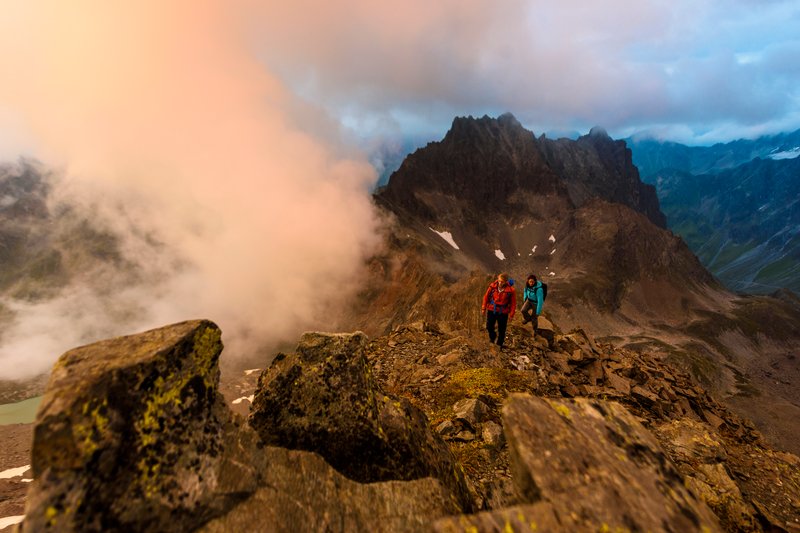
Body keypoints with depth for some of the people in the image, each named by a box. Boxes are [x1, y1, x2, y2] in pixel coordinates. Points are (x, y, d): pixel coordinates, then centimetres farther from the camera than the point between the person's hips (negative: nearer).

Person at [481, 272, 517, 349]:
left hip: (503, 313, -1)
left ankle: (499, 344, 33)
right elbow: (486, 297, -2)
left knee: (501, 330, 10)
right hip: (491, 310, 1)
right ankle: (492, 337, 42)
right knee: (489, 327, 10)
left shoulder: (511, 290, -18)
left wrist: (511, 314, -3)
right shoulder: (493, 286, -14)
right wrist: (483, 308, 2)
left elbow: (513, 303, -6)